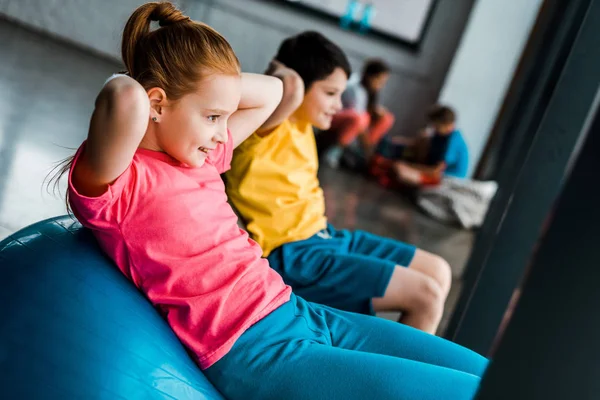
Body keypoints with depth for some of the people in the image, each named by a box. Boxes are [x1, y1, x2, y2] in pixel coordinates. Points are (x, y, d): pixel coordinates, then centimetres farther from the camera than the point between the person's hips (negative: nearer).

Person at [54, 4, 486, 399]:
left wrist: (200, 78, 9)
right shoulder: (112, 183, -13)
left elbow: (271, 92, 23)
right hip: (252, 352, -9)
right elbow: (124, 100, -36)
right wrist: (124, 87, -13)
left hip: (301, 314, 9)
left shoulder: (200, 153, 12)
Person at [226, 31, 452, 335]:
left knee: (438, 272, 15)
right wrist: (281, 72, -15)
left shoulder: (301, 125, 10)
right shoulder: (265, 128, -17)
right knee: (426, 295, -13)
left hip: (323, 236, 11)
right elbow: (292, 90, -39)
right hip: (294, 254, -10)